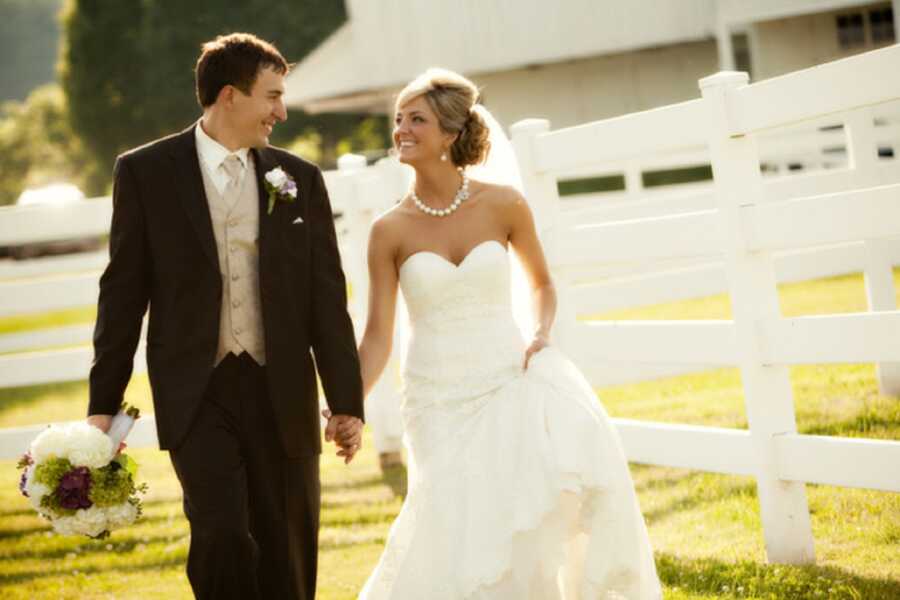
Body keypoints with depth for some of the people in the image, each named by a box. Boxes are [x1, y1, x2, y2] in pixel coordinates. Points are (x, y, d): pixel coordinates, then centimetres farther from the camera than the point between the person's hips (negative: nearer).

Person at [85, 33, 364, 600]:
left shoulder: (300, 179, 6)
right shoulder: (145, 172, 0)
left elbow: (328, 299, 7)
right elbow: (123, 292, 2)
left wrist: (347, 403, 3)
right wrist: (104, 403, 1)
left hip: (281, 393, 3)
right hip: (196, 393, -2)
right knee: (222, 533, -19)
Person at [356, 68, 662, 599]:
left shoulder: (503, 204, -2)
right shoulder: (391, 230, -2)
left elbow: (542, 283, 13)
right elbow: (378, 336, -2)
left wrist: (542, 334, -7)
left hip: (509, 381, 0)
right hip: (440, 400, 0)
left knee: (570, 432, -27)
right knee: (457, 532, -6)